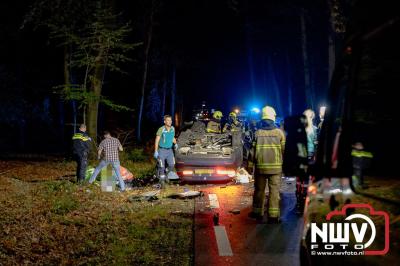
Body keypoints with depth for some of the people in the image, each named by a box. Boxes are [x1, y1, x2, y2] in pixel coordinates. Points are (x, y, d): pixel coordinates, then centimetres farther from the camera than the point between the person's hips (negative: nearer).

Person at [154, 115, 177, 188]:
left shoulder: (172, 128, -2)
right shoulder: (161, 129, -17)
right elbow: (157, 140, -14)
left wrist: (175, 143, 6)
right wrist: (156, 151, -16)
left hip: (169, 150, 5)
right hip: (162, 150, -5)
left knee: (171, 165, 2)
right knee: (161, 167, -3)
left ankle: (166, 175, 29)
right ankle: (162, 182, 10)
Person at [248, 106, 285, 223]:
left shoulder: (257, 132, -4)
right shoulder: (279, 132, -5)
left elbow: (253, 151, -1)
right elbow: (284, 150, -2)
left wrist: (255, 161, 14)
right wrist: (282, 162, 13)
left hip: (260, 166, 1)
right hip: (275, 167, -1)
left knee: (259, 190, 13)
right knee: (274, 190, 3)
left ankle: (257, 212, 23)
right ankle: (273, 215, 1)